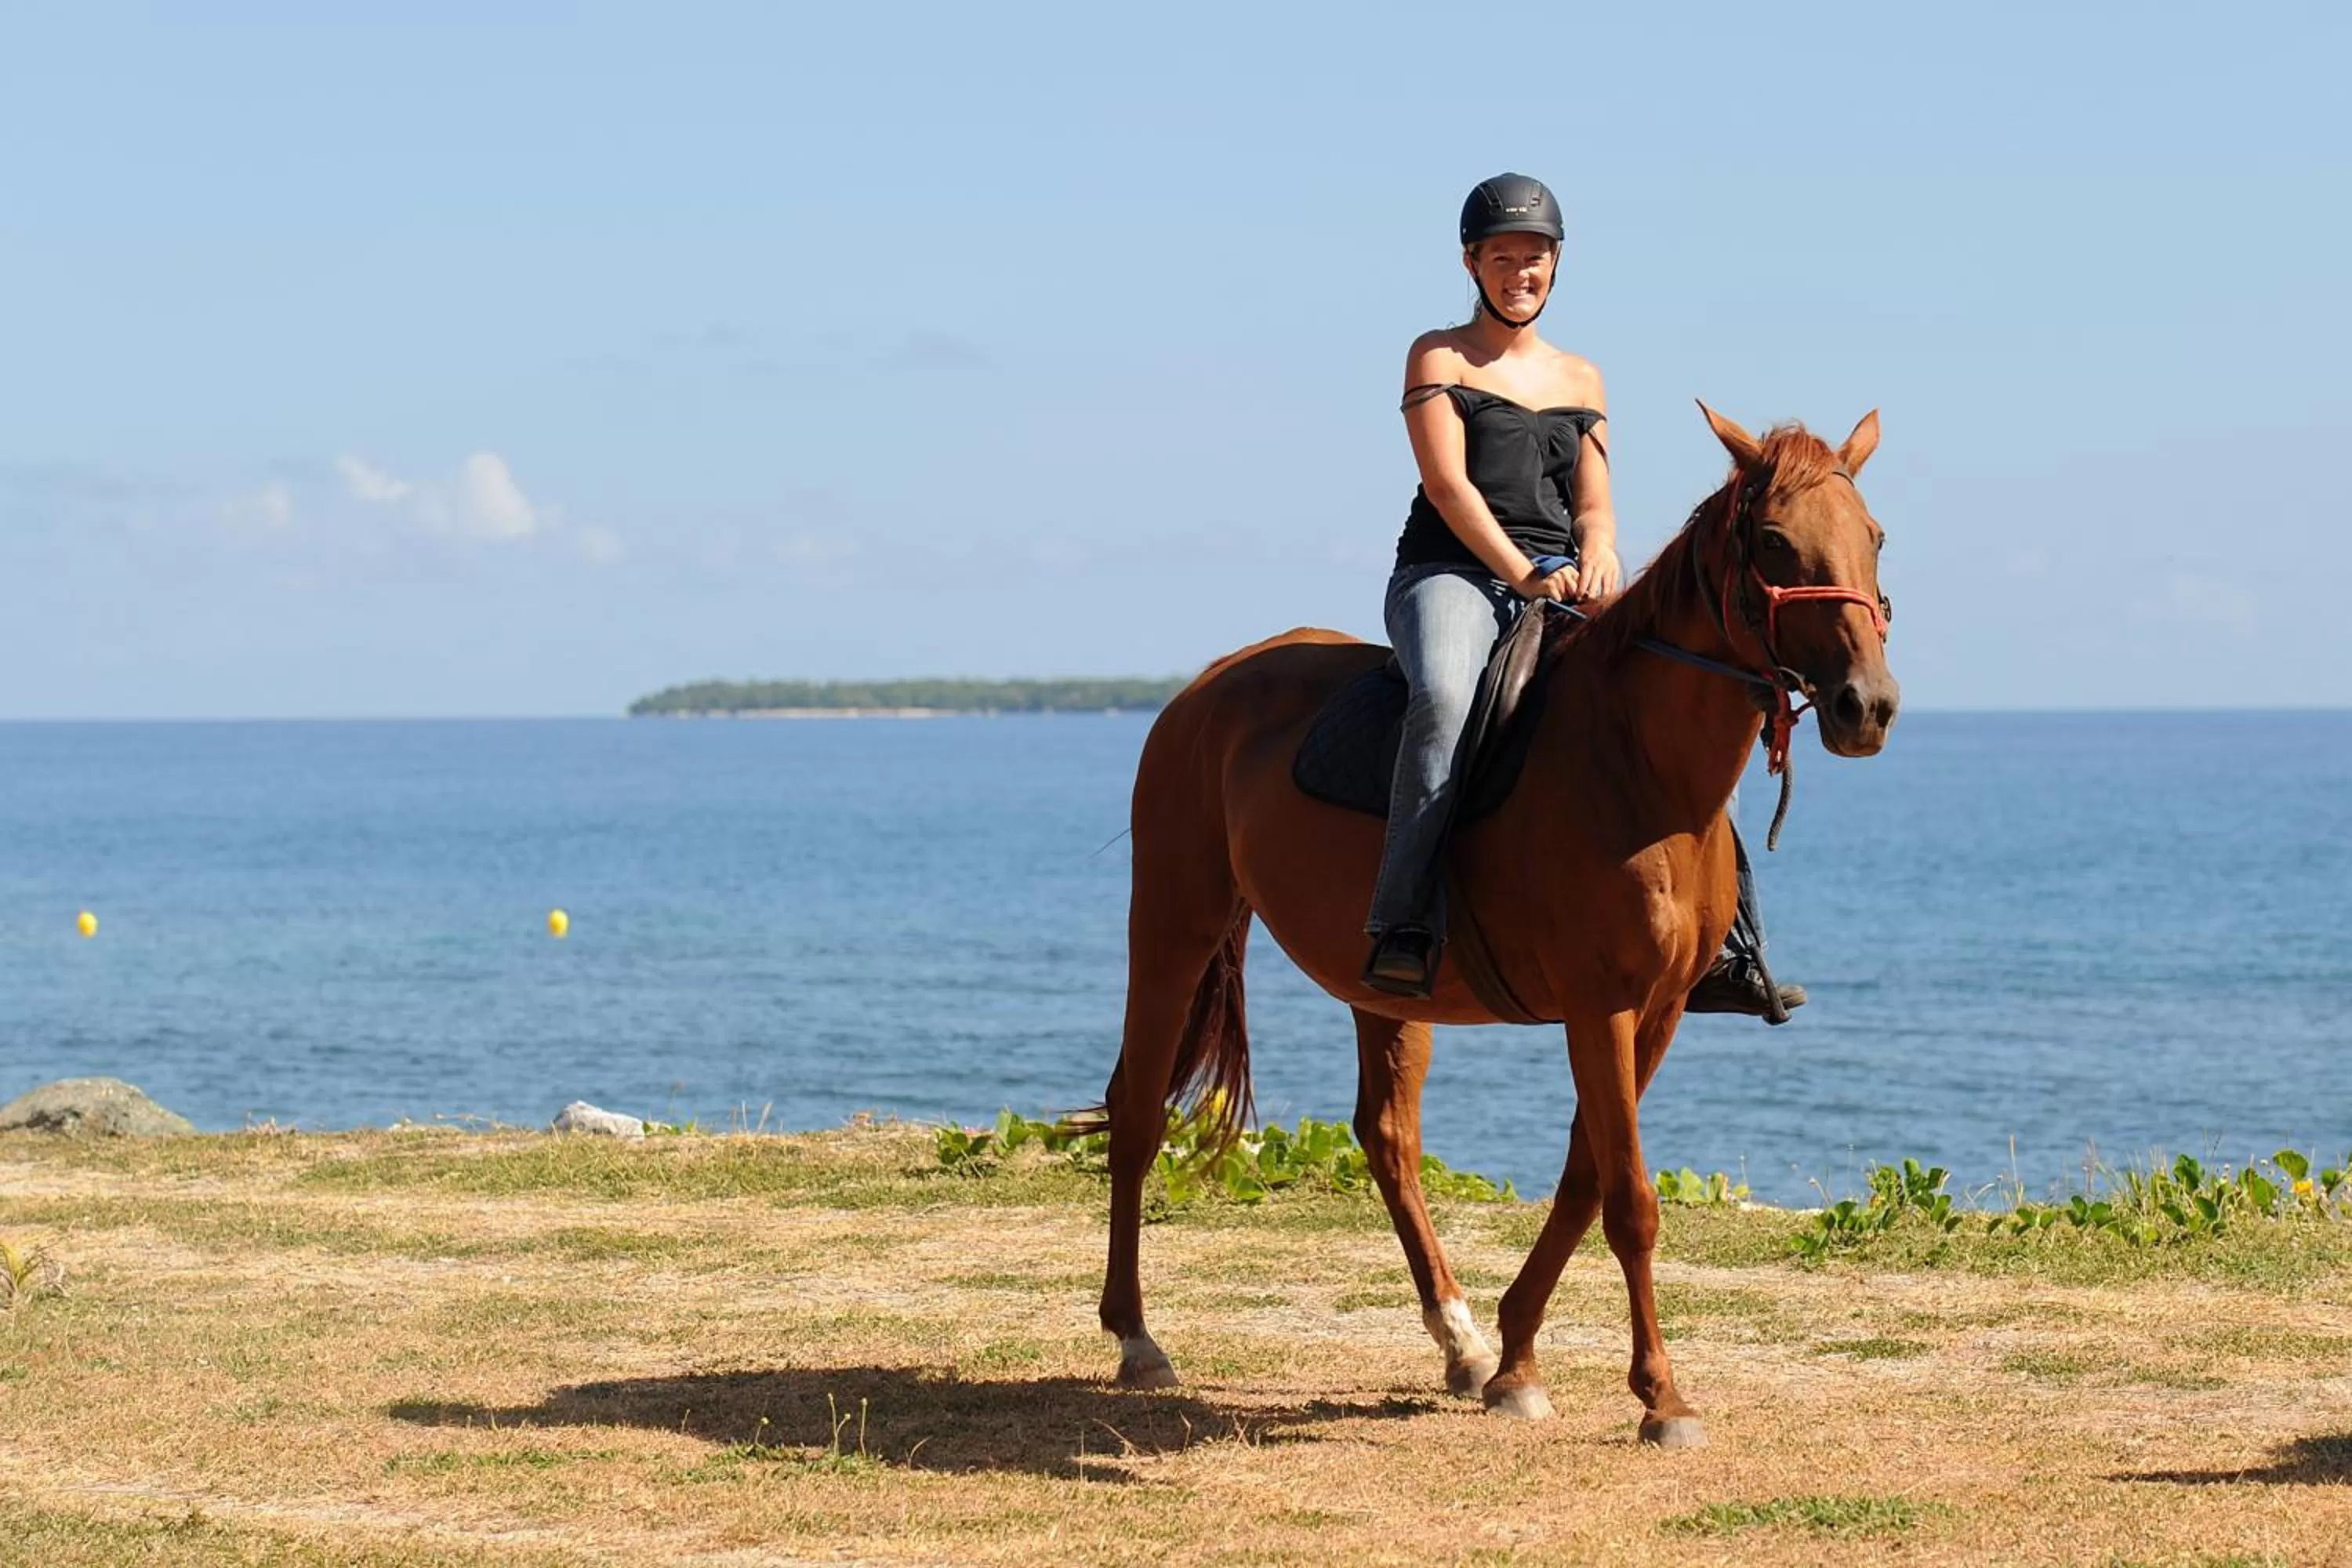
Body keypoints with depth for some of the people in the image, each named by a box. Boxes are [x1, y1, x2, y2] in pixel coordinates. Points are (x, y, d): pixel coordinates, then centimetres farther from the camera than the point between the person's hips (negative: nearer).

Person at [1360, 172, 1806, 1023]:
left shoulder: (1580, 380, 21)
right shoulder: (1438, 358, 7)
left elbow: (1593, 507, 16)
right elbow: (1449, 483, -6)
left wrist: (1596, 557, -9)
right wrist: (1523, 575, -17)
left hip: (1560, 584, 5)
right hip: (1450, 572, -5)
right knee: (1444, 696, -38)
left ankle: (1724, 947, -14)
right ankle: (1404, 929, -43)